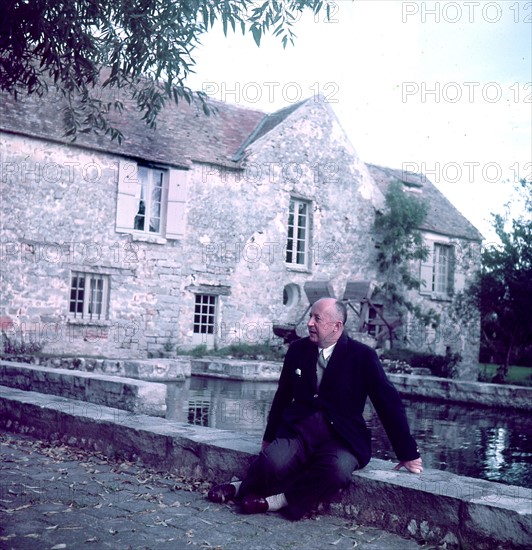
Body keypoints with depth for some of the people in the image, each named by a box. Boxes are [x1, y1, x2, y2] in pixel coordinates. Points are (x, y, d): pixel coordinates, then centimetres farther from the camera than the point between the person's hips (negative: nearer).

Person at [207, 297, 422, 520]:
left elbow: (389, 402, 0)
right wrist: (269, 437, 24)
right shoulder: (298, 349, 8)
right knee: (273, 462, -30)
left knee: (337, 471, -36)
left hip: (341, 437, -2)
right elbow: (283, 396, 19)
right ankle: (245, 487, 2)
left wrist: (408, 453, 2)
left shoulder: (362, 356, -3)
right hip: (298, 428, 2)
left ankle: (281, 499, -14)